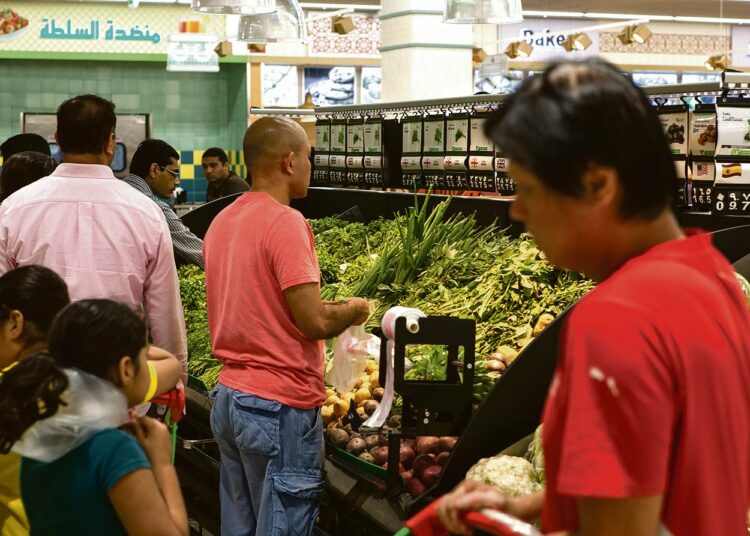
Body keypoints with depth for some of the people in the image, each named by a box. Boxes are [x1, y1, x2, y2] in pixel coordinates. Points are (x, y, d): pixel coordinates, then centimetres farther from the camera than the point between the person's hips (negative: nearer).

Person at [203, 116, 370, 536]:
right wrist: (355, 309, 0)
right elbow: (315, 321, -20)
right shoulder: (285, 221, -16)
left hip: (229, 396, 8)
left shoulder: (222, 221, 10)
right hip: (281, 406, -8)